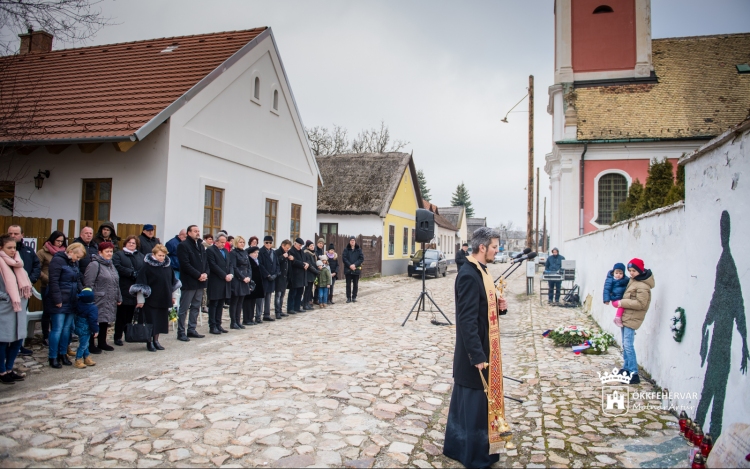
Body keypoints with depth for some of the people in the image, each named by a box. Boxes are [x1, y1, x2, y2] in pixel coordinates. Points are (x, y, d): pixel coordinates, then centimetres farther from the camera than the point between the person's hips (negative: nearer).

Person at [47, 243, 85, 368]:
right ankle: (53, 357, 7)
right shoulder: (58, 260, -11)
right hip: (60, 303, -7)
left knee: (67, 329, 11)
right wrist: (57, 300, -17)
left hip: (72, 302, 7)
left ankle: (63, 354, 21)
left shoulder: (74, 263, 14)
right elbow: (54, 282, -15)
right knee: (57, 329, -2)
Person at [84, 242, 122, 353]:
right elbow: (88, 283, -16)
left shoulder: (111, 265, 17)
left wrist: (119, 298, 19)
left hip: (110, 302, 8)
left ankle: (102, 342, 27)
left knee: (105, 321, 15)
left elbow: (116, 284, 21)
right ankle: (90, 345, 10)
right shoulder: (94, 265, -11)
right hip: (98, 301, -8)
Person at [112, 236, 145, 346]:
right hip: (123, 290, -3)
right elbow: (117, 267, -12)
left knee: (130, 314, 9)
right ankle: (118, 337, 6)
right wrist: (132, 273, -14)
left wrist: (137, 275, -14)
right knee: (121, 314, -1)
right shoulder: (118, 254, 6)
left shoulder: (141, 256, 17)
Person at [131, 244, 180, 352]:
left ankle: (156, 340, 24)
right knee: (151, 322, 0)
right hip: (151, 300, -5)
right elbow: (141, 284, -12)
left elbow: (173, 282, 17)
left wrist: (174, 296, 17)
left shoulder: (168, 266, 6)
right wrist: (140, 300, -13)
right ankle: (149, 342, 14)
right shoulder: (147, 266, -11)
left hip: (164, 300, 5)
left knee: (161, 321, 11)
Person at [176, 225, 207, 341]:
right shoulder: (183, 245, -7)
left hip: (200, 282, 8)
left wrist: (205, 273, -3)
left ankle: (191, 330, 20)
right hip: (189, 282, -7)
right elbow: (185, 264, -15)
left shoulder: (201, 246, 17)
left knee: (196, 307, 11)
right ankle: (181, 332, 6)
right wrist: (198, 275, -16)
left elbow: (206, 262, 15)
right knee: (184, 309, 0)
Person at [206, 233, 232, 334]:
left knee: (220, 305, 11)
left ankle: (218, 325, 17)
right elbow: (213, 266, -15)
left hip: (225, 282, 7)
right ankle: (212, 326, 6)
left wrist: (230, 274, -4)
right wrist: (225, 276, -16)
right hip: (215, 282, -7)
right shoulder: (210, 250, -6)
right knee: (213, 305, 1)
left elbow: (230, 264, 15)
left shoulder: (225, 251, 17)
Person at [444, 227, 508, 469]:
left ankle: (458, 446, 36)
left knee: (467, 399, 20)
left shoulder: (481, 270, 8)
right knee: (474, 400, 4)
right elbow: (467, 319, -25)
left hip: (485, 347, 10)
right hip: (476, 351, -10)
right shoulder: (468, 275, -22)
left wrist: (498, 305, -1)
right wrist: (477, 355, -23)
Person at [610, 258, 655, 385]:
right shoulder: (633, 280, 11)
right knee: (625, 344, 16)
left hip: (632, 318, -10)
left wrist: (621, 303, -20)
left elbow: (640, 304, -23)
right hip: (626, 316, 10)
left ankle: (634, 374, -7)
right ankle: (626, 368, 27)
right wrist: (619, 302, 7)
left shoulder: (643, 286, -18)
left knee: (628, 345, -11)